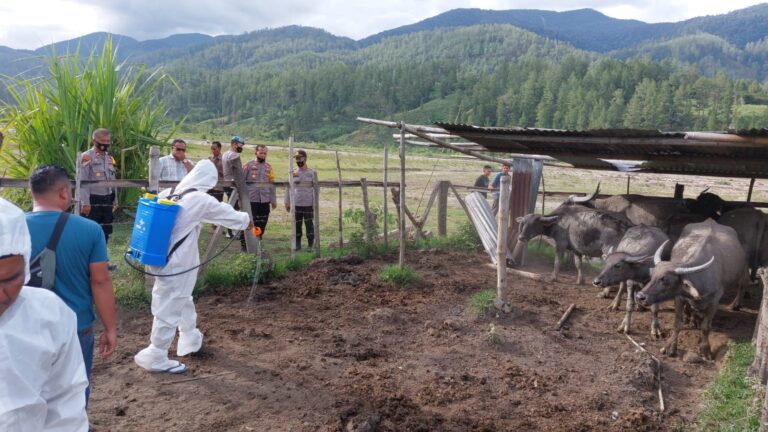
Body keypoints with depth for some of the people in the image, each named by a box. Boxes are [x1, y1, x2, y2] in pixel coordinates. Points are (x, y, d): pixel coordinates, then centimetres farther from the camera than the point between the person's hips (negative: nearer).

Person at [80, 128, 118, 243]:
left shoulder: (109, 158, 12)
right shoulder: (87, 157, -10)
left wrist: (115, 200, 16)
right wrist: (85, 203, -18)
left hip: (107, 200, 7)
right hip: (93, 200, -7)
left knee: (105, 231, 11)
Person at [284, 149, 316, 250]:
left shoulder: (312, 173, 1)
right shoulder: (293, 172, 8)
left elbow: (315, 189, -1)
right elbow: (288, 188, 10)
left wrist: (315, 204, -8)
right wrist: (287, 202, 5)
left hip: (308, 204, -3)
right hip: (296, 204, 3)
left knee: (309, 224, 2)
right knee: (296, 225, 7)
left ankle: (310, 245, 11)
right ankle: (297, 244, 17)